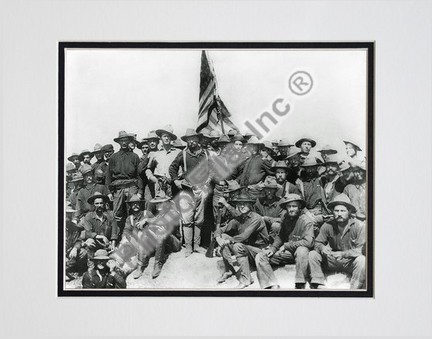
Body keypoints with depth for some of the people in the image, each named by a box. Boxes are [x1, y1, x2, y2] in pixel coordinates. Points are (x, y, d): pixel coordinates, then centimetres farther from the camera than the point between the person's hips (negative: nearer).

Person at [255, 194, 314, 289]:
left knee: (302, 250, -41)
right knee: (260, 257, -10)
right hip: (287, 252, 6)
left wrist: (286, 245, -17)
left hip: (300, 252, -6)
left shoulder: (306, 221, -13)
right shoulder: (286, 218, 6)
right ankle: (273, 286, -21)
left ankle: (300, 285, -32)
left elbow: (308, 242, -24)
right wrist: (272, 248, -4)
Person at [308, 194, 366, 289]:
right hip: (332, 261, 3)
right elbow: (318, 243, 2)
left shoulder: (359, 226, -14)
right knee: (312, 254, -15)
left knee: (362, 260, -35)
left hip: (350, 262, -3)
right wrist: (322, 248, -24)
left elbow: (360, 250, -18)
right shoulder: (327, 226, -4)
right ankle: (317, 284, -16)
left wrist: (343, 254, -31)